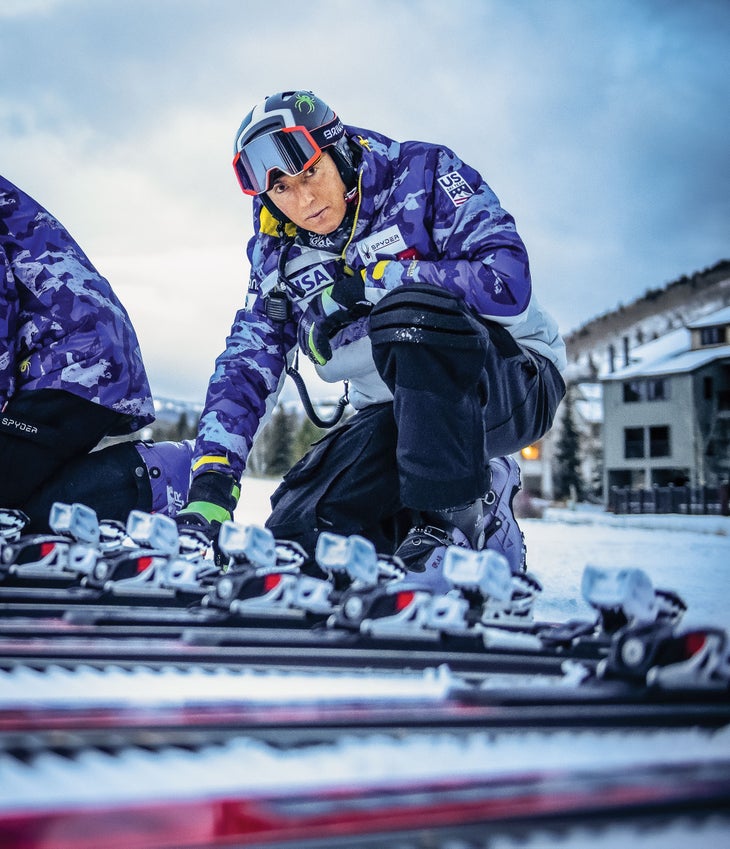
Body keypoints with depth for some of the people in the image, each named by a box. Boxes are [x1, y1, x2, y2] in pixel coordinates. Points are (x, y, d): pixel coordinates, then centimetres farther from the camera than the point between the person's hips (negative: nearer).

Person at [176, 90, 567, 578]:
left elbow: (508, 283, -22)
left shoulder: (421, 173, -10)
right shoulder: (280, 254, 5)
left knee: (411, 309, -34)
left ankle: (450, 523, -28)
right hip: (402, 413, 6)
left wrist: (366, 286, -20)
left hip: (515, 379, -6)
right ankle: (485, 525, 6)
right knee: (297, 530, -11)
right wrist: (210, 488, -11)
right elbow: (245, 368, 1)